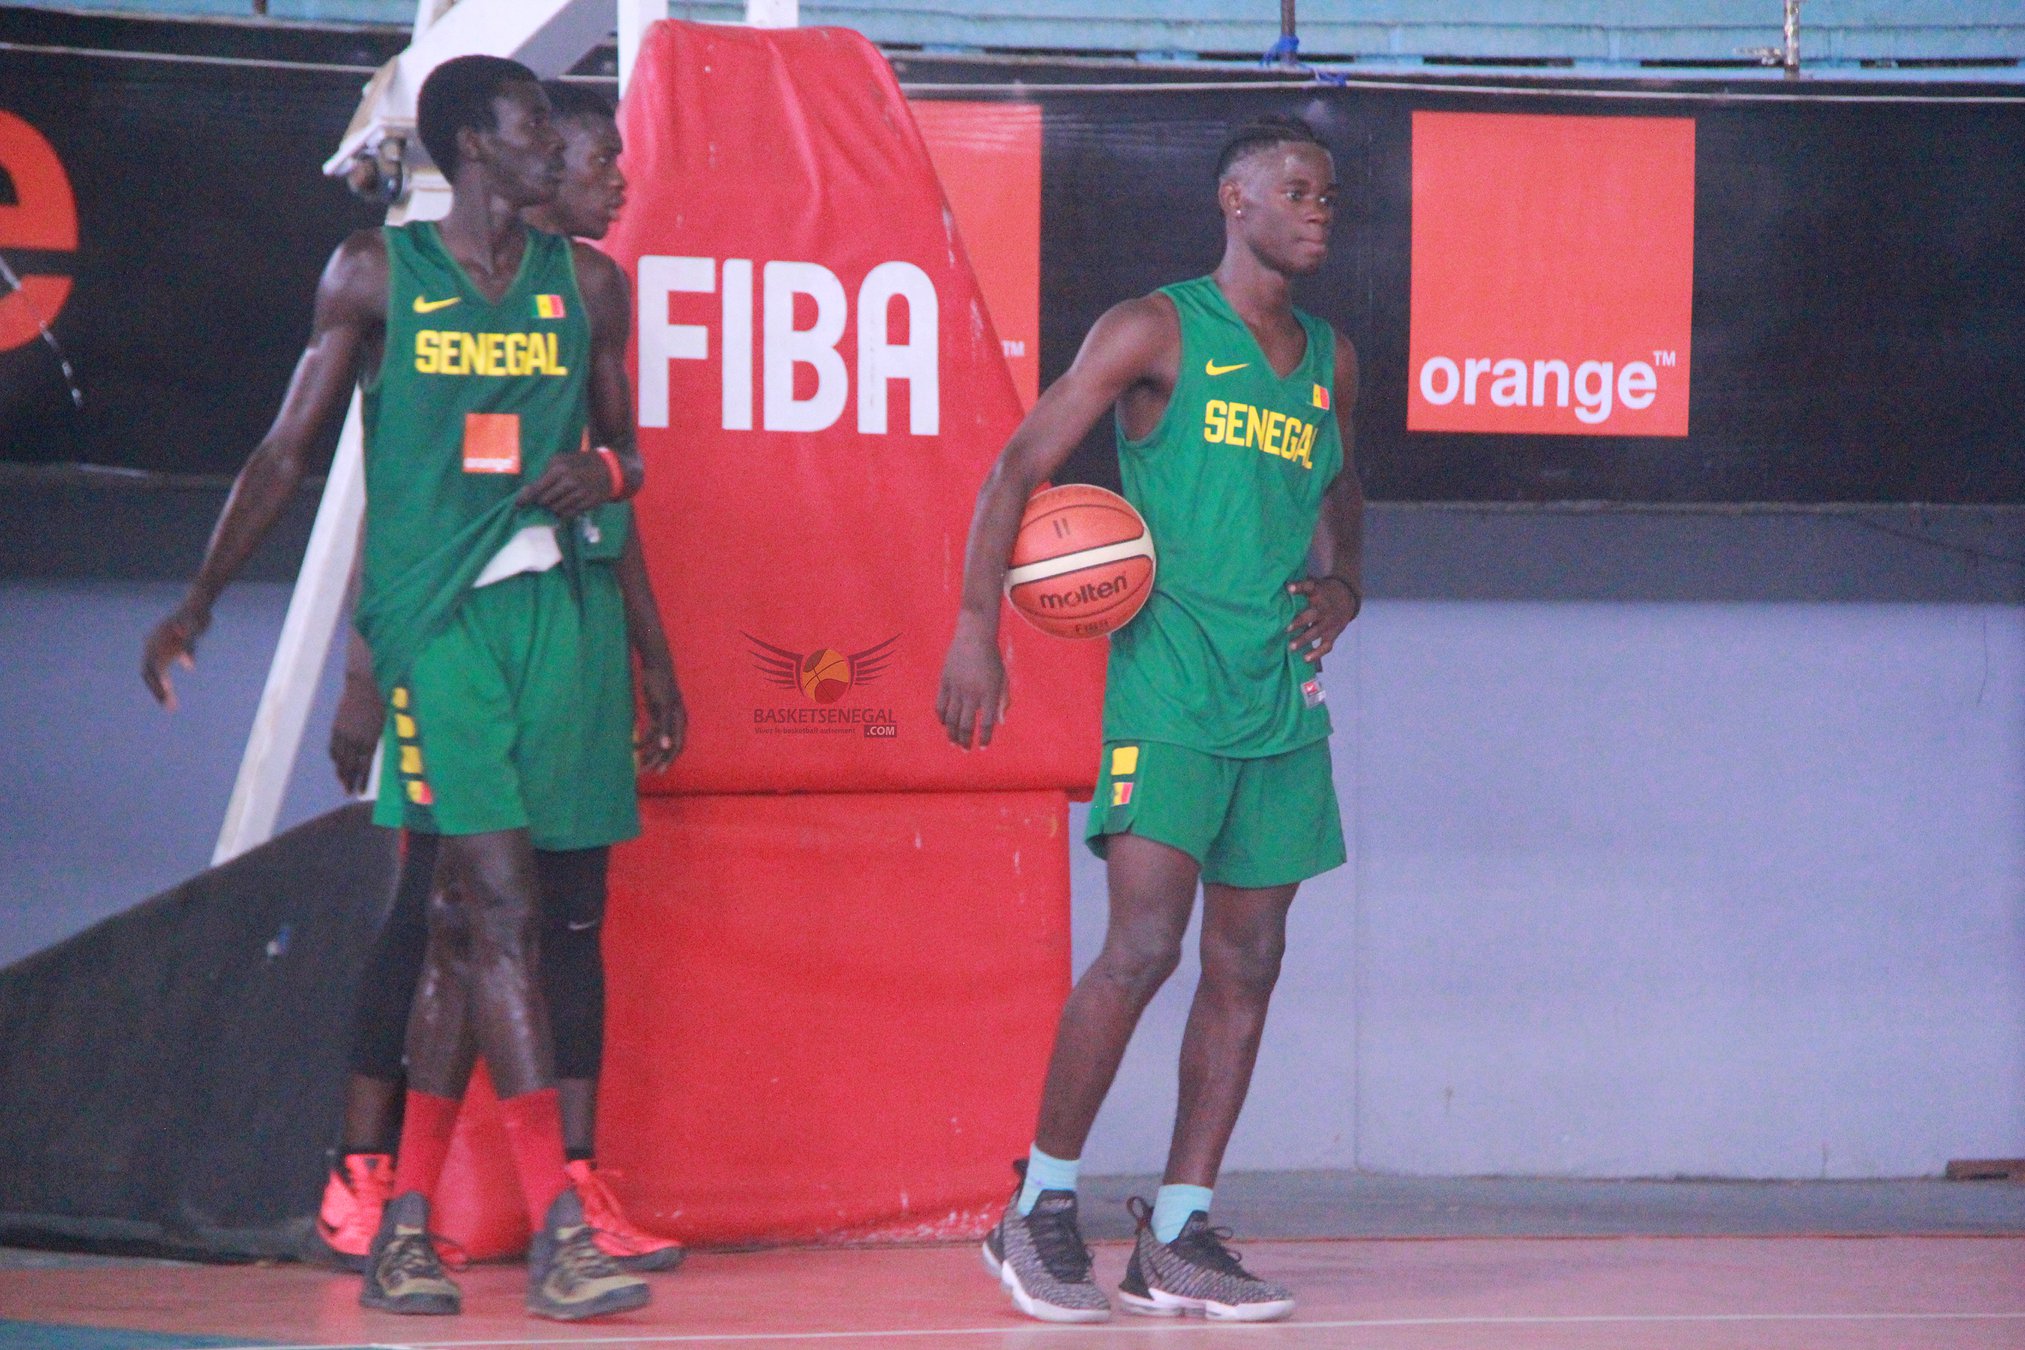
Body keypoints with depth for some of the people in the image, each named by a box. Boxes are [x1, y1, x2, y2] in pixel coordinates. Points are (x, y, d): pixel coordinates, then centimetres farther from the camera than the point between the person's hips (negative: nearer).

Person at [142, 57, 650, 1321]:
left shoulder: (587, 283, 12)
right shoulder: (378, 273, 2)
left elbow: (627, 451, 19)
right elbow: (288, 448, 7)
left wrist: (603, 470, -5)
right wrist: (200, 602, 5)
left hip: (553, 602, 4)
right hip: (432, 611, -4)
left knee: (465, 923, 7)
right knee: (496, 908, -14)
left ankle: (406, 1223, 14)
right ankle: (557, 1229, -18)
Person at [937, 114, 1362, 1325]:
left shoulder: (1331, 359, 15)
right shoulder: (1156, 333, -3)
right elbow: (1020, 467, -3)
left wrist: (1342, 584, 10)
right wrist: (978, 627, -12)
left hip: (1283, 697, 7)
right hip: (1169, 683, -7)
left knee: (1247, 968, 4)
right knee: (1142, 950, -14)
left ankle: (1179, 1236, 9)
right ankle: (1040, 1210, -1)